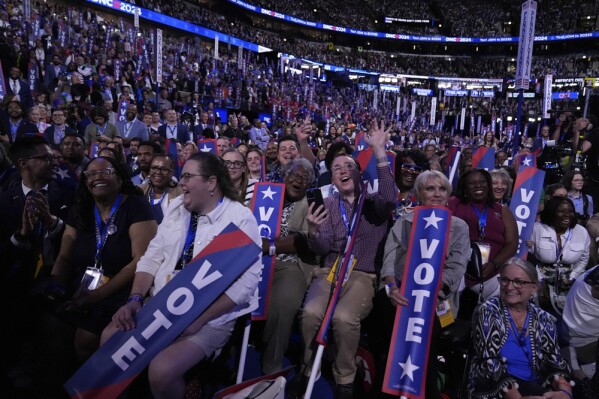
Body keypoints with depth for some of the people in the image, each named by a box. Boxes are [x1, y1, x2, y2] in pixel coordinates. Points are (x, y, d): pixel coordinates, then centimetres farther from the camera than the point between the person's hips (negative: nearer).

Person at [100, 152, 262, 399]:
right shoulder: (177, 207, 8)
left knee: (161, 370, -24)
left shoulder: (241, 219, -12)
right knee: (110, 340, -7)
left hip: (211, 316, -6)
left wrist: (198, 319, -22)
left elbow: (246, 281, -18)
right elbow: (152, 257, 8)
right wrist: (135, 299, -8)